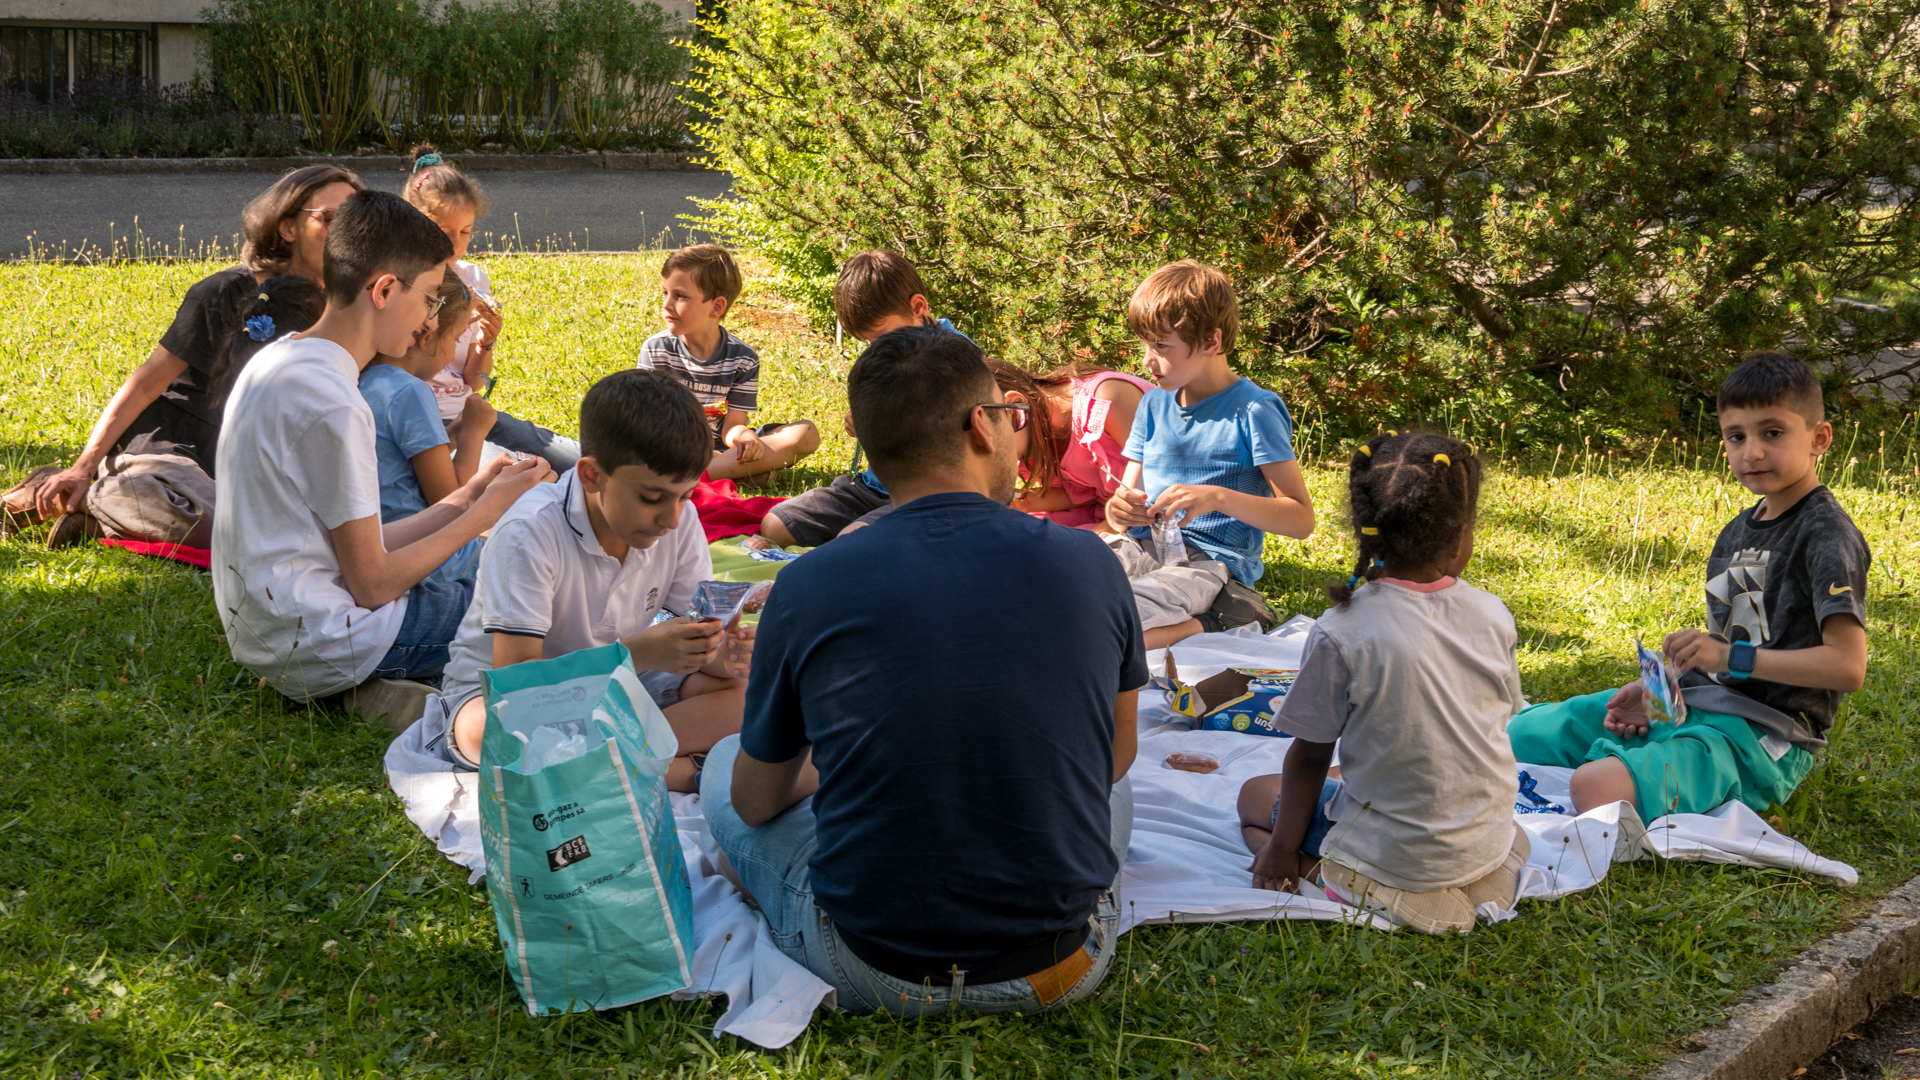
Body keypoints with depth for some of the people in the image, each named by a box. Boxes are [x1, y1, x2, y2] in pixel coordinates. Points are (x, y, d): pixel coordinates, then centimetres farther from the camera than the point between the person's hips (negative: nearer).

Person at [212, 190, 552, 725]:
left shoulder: (275, 361, 9)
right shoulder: (334, 405, -21)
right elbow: (373, 585, -16)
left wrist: (465, 499, 10)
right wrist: (485, 513, -6)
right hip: (317, 647, -10)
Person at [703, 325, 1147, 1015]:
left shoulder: (808, 587, -12)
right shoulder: (1088, 564, -8)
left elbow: (756, 801, 5)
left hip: (874, 975, -2)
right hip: (1064, 970, 2)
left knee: (722, 765, 23)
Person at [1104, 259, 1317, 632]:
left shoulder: (1254, 411, -4)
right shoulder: (1153, 404, 17)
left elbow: (1302, 520, -8)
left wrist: (1218, 497, -21)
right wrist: (1118, 510, -6)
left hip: (1217, 559, -7)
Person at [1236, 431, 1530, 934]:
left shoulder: (1342, 633, -20)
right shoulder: (1493, 616, -7)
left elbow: (1310, 756, -10)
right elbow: (1499, 717, 8)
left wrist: (1282, 849, 5)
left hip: (1388, 852, -6)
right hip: (1488, 847, 6)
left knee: (1257, 794, 16)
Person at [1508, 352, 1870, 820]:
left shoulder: (1826, 533, -12)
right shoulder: (1739, 529, 16)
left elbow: (1847, 666, -22)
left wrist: (1731, 657, -27)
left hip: (1761, 735, -9)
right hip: (1685, 704, 9)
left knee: (1599, 785, -34)